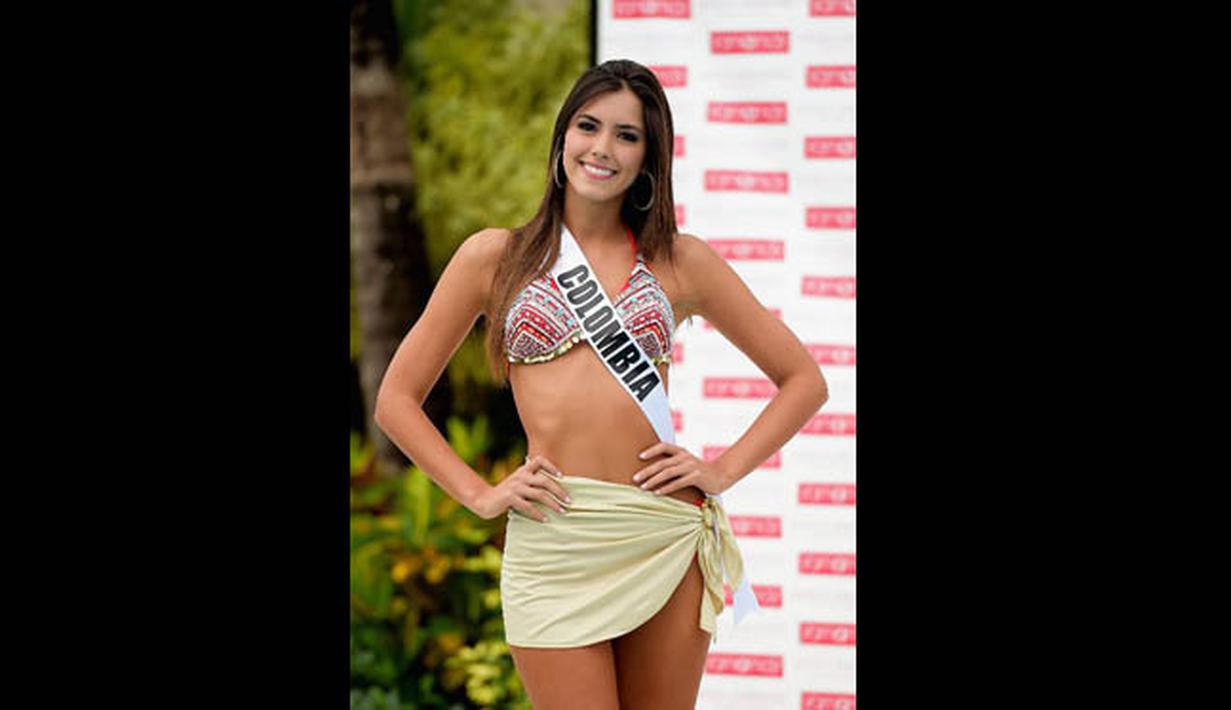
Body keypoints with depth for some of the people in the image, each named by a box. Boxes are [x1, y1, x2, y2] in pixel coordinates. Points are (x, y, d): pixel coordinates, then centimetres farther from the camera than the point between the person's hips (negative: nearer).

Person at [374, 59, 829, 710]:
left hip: (666, 538, 2)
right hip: (552, 543, -1)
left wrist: (724, 471, 3)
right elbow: (397, 399, 11)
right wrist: (480, 495, 0)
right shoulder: (495, 257, 8)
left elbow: (804, 380, 15)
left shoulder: (680, 262, 10)